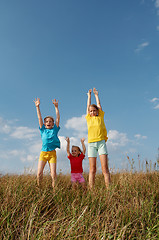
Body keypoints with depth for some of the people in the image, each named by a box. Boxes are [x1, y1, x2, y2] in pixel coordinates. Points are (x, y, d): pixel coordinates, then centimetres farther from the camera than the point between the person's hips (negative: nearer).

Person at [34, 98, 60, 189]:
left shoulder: (55, 129, 8)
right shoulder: (43, 130, 10)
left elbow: (58, 118, 2)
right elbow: (39, 118, 5)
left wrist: (56, 107, -3)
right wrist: (38, 107, 1)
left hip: (52, 153, -1)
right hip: (43, 152, 1)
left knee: (53, 174, -5)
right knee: (39, 173, -6)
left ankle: (54, 188, 12)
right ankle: (39, 188, 13)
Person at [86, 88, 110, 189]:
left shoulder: (100, 117, 14)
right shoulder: (88, 118, 16)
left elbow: (99, 104, 21)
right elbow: (88, 105, 24)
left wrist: (96, 94, 35)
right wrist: (89, 95, 36)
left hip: (101, 142, -1)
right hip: (91, 143, 1)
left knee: (105, 167, -7)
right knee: (92, 169, -1)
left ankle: (108, 188, -7)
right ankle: (91, 189, 0)